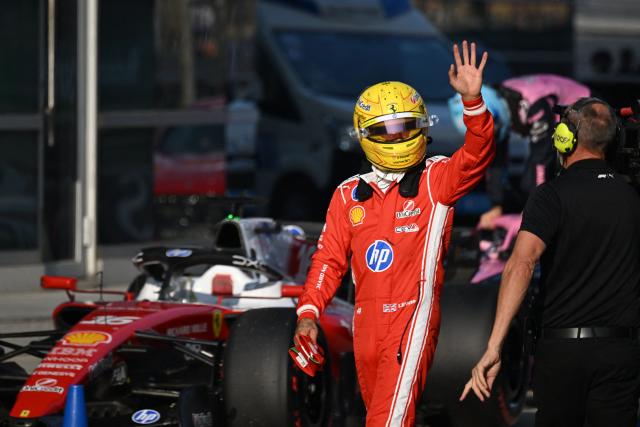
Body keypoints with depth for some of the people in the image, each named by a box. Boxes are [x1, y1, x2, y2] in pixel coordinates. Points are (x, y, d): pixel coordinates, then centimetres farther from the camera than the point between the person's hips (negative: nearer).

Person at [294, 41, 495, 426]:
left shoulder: (436, 180, 1)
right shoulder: (349, 195, 12)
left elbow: (477, 155, -16)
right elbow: (330, 259, 12)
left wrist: (472, 101, -31)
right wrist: (309, 312, 0)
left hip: (412, 318, -5)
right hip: (367, 321, 5)